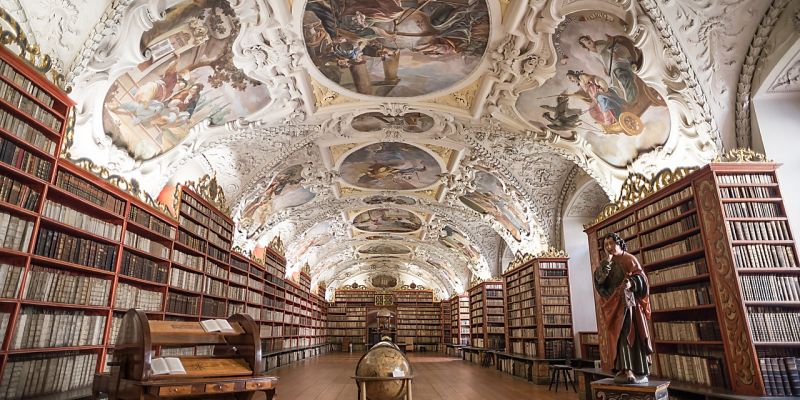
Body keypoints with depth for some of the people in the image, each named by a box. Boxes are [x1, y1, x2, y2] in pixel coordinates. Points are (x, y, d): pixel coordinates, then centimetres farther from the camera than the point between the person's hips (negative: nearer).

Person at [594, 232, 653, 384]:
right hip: (613, 305, 4)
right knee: (619, 335, -2)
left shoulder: (629, 259, 5)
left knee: (632, 334, -8)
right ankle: (624, 370, -4)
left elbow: (641, 278, -5)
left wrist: (631, 283, -26)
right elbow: (599, 280, -1)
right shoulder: (606, 264, 17)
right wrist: (607, 261, -6)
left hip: (628, 302, -4)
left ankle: (640, 372, -6)